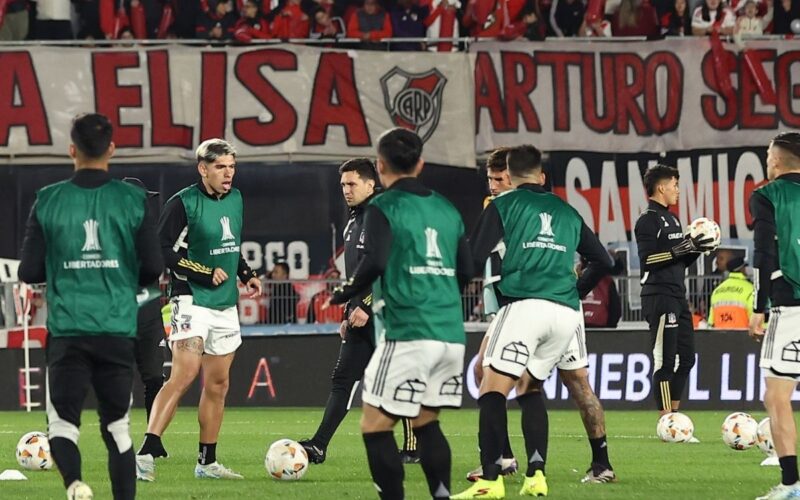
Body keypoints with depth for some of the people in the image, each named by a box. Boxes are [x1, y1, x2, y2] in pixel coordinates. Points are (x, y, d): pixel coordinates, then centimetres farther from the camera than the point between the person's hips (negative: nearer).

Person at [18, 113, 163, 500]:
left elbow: (29, 271, 0)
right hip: (118, 330, 1)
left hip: (67, 330, -1)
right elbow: (153, 268, -1)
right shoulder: (133, 200, -1)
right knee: (117, 426, 12)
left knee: (63, 423, 4)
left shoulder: (48, 202, -2)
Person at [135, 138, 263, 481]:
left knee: (217, 383, 11)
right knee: (184, 375, -21)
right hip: (192, 301, -8)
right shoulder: (184, 204, -13)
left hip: (226, 305, 8)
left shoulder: (235, 199, 12)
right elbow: (162, 250, -16)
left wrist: (246, 274, 12)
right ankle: (147, 453, -25)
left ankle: (207, 462, 19)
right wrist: (205, 274, -18)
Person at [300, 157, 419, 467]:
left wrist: (365, 307, -21)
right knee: (343, 379, 1)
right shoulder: (353, 223, 18)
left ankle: (413, 447, 7)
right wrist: (348, 315, 21)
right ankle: (319, 446, -5)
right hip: (361, 316, 9)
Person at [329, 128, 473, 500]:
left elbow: (374, 262, -17)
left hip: (407, 334, -7)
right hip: (451, 333, 7)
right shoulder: (447, 209, 15)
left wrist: (346, 293, 0)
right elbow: (465, 272, 17)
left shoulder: (383, 208, -4)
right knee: (426, 421, 18)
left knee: (375, 424, 0)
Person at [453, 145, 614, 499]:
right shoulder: (566, 211, 22)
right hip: (567, 313, 5)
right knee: (532, 388, 21)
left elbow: (474, 258, -2)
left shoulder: (504, 205, 8)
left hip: (524, 306, -5)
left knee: (493, 390, -7)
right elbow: (603, 262, 23)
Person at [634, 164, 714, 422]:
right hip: (659, 297, -10)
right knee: (665, 360, -8)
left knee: (686, 357, 10)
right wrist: (682, 248, -21)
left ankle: (673, 414, 17)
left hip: (677, 297, 10)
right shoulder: (649, 220, -9)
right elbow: (648, 259, -19)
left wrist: (695, 249, 5)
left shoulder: (672, 219, 19)